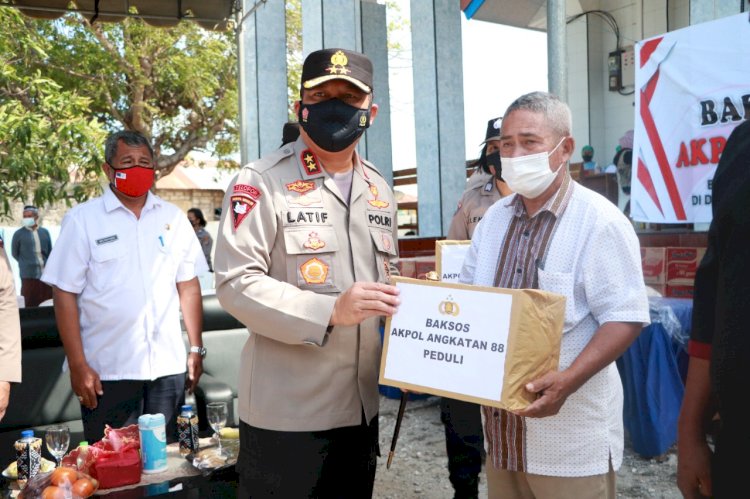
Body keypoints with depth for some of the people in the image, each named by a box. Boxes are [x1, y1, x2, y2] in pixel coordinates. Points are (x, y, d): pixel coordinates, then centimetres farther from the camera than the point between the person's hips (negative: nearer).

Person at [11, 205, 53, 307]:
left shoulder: (45, 232, 9)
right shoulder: (19, 234, 0)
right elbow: (14, 253, 8)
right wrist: (26, 264, 9)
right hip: (29, 275, -3)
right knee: (30, 305, -1)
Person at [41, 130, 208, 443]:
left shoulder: (173, 218, 8)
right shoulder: (82, 220, -1)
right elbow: (65, 294, -4)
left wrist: (196, 349, 7)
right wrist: (77, 365, -8)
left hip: (168, 367, 3)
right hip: (107, 373, -2)